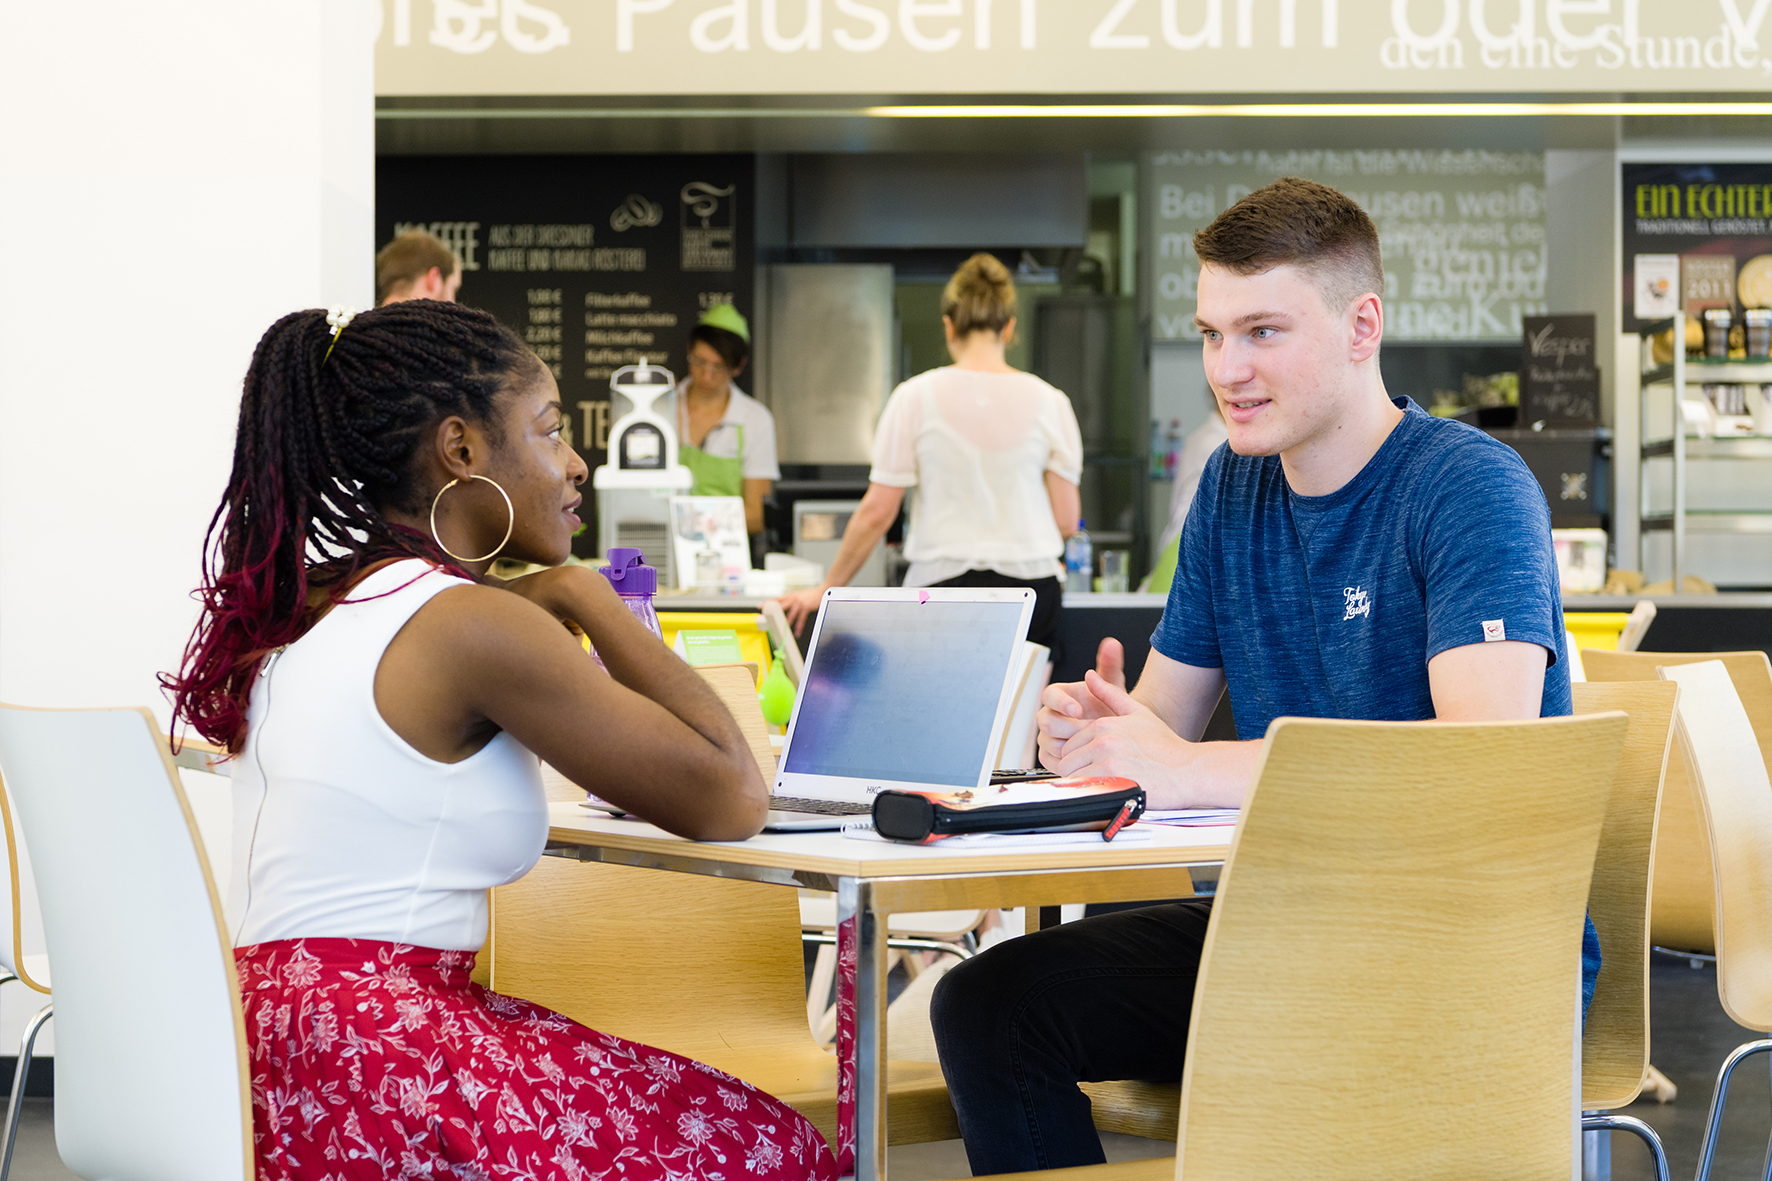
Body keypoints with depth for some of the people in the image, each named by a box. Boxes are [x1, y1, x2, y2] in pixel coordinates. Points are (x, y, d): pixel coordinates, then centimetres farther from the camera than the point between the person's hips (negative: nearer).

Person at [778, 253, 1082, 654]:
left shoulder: (915, 397, 0)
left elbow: (876, 512, 1)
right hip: (1030, 588, 1)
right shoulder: (1048, 401, 3)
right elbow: (1066, 521, 5)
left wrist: (826, 589, 12)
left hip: (942, 587, -1)